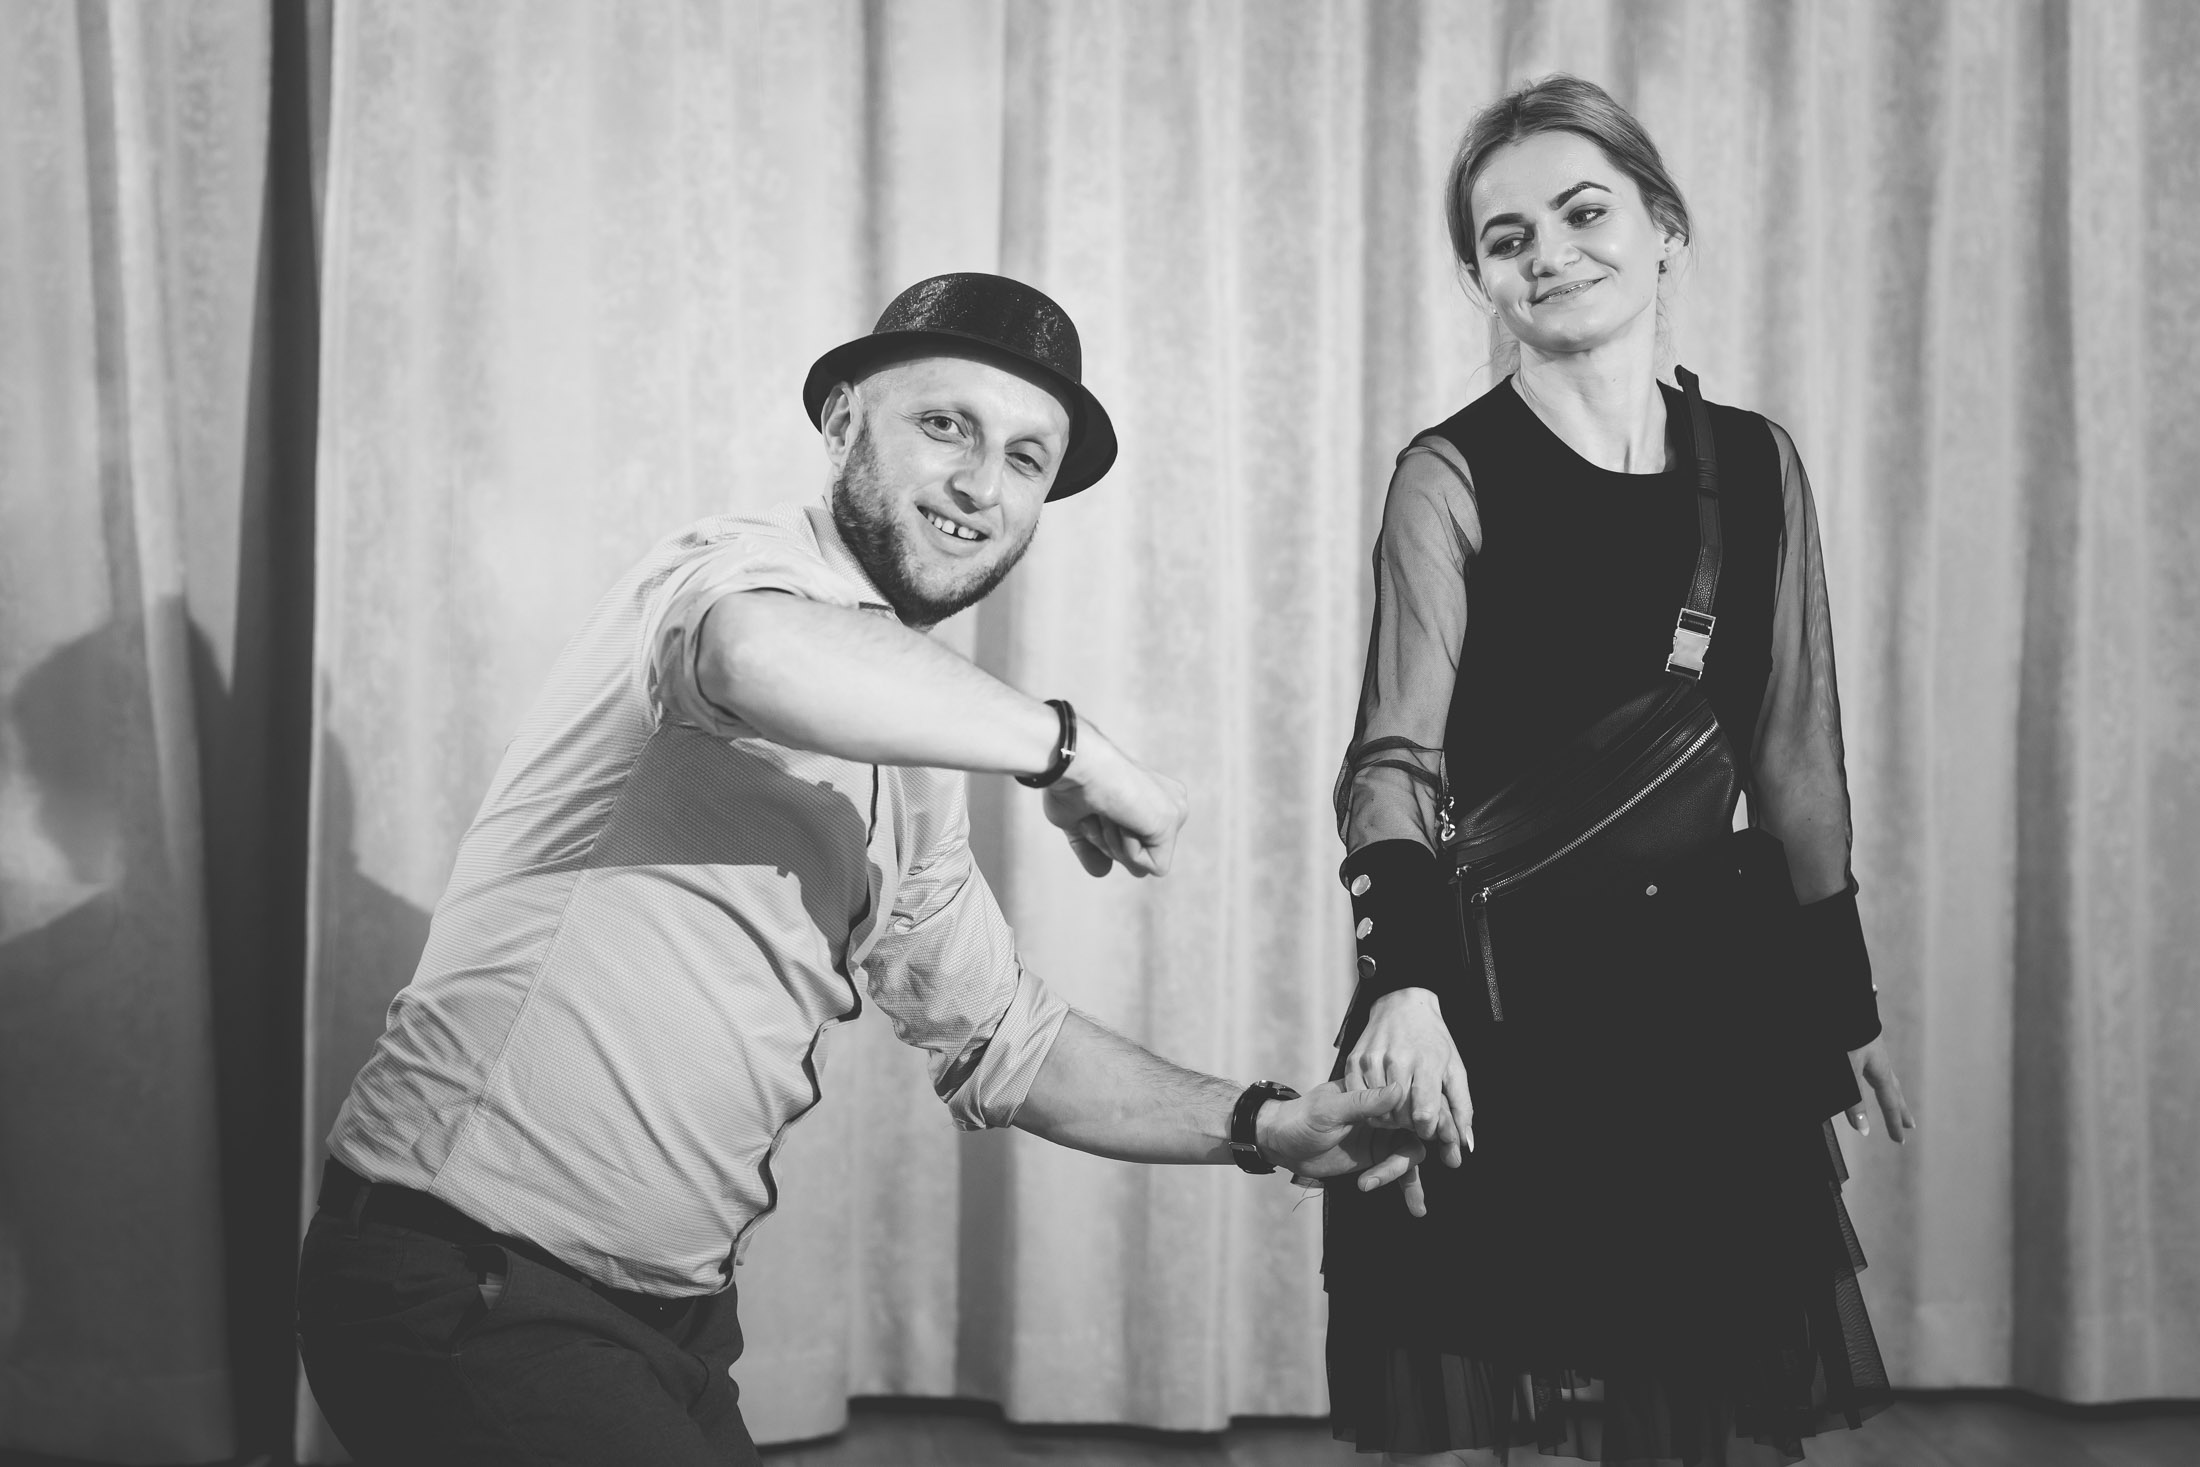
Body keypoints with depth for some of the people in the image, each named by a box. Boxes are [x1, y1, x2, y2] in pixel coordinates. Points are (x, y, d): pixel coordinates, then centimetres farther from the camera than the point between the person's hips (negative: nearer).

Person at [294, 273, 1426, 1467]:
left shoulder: (909, 773, 13)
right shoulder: (741, 570, -14)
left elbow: (1002, 1042, 19)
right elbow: (760, 652, -39)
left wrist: (1262, 1126, 7)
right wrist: (1063, 744, -26)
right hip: (469, 1290, -9)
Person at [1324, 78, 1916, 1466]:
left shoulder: (1759, 464, 7)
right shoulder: (1451, 478, -7)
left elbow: (1796, 760, 13)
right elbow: (1395, 759, -16)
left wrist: (1845, 1000, 16)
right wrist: (1405, 984, -32)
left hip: (1708, 991, 4)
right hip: (1499, 997, -4)